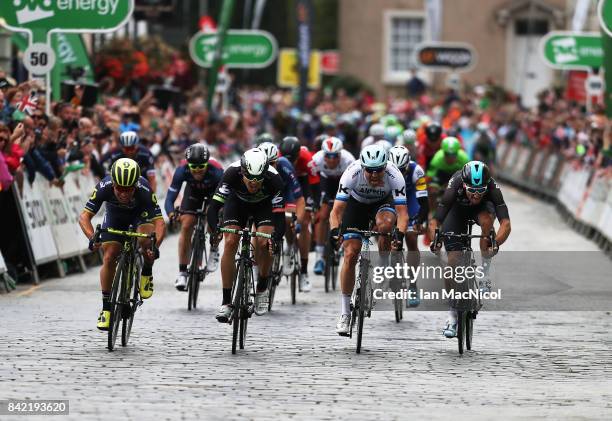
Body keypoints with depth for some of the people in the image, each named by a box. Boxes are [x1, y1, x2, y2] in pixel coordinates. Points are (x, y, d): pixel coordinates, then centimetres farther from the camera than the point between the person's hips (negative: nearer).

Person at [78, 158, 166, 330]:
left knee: (145, 238, -33)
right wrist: (92, 237, -53)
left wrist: (155, 245, -58)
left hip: (140, 214, -2)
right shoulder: (104, 187, -35)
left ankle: (147, 274, -4)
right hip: (115, 216, 2)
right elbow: (84, 216, -35)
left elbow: (160, 222, -41)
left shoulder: (144, 190, -39)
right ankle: (106, 307, 2)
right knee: (109, 258, -12)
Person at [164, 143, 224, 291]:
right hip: (193, 190, 1)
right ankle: (182, 272, -7)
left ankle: (214, 248, 11)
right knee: (186, 226, -14)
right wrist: (171, 214, -53)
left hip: (214, 190, -1)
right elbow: (170, 198, -34)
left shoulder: (216, 172, -39)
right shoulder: (182, 171, -34)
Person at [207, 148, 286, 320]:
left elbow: (279, 216, -37)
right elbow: (213, 207, -40)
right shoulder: (232, 173, -38)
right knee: (230, 243, -18)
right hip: (237, 201, 1)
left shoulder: (274, 179, -38)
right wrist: (215, 229, -58)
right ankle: (226, 302, -11)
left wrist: (275, 239, -56)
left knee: (264, 243, -23)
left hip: (264, 204, 0)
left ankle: (262, 289, 3)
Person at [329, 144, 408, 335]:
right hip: (356, 203, 0)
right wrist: (334, 231, -54)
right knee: (350, 254, -11)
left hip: (383, 202, 0)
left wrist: (400, 234, -55)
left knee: (384, 223, -36)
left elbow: (402, 213, -37)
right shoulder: (352, 174, -34)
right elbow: (337, 210, -35)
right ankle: (345, 313, 0)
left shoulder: (394, 176, -34)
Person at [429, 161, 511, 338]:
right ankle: (452, 313, 1)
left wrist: (496, 243, -61)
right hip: (457, 210, 0)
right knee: (453, 260, -13)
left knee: (486, 217, -36)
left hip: (481, 208, 0)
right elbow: (435, 221, -37)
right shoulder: (454, 188, -39)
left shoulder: (492, 188, -38)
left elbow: (505, 223, -44)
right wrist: (435, 241, -55)